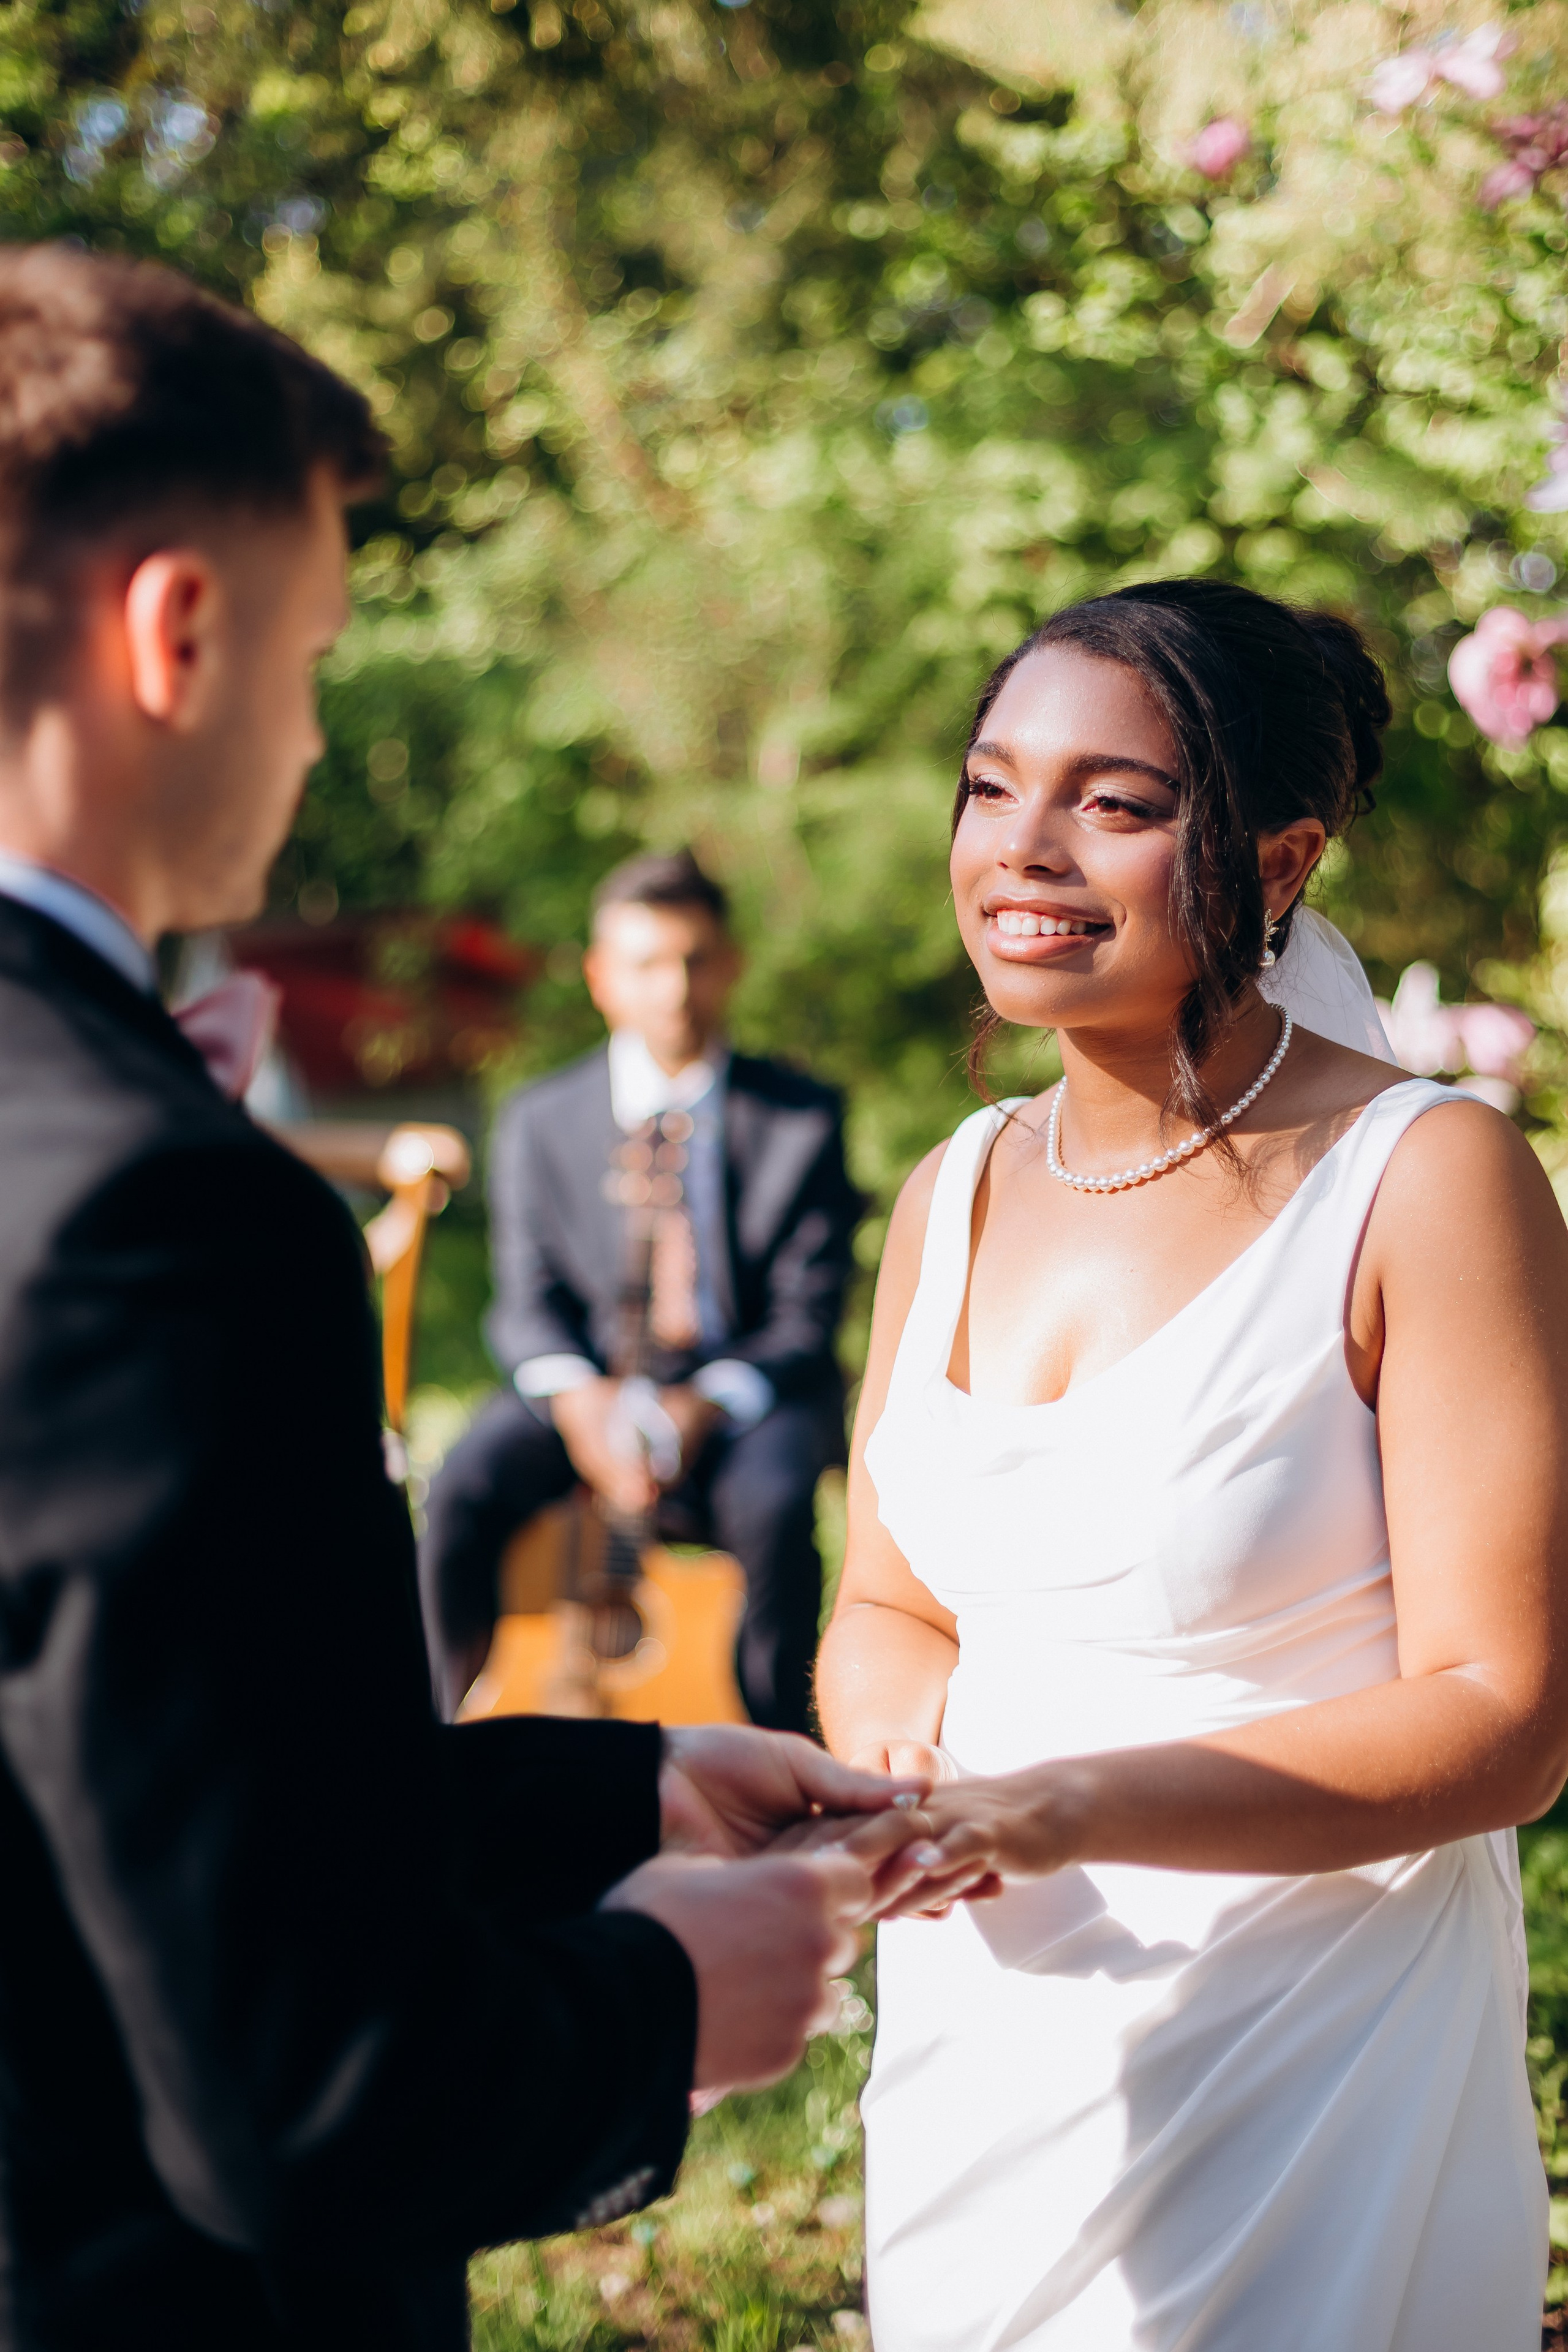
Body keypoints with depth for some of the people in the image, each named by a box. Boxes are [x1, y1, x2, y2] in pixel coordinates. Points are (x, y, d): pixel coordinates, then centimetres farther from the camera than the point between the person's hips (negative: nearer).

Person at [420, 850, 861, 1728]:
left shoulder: (802, 1120, 1)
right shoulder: (539, 1121, 6)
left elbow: (807, 1321, -4)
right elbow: (530, 1304, 2)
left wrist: (701, 1407, -22)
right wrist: (579, 1398, -21)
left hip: (745, 1399, -2)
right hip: (592, 1387, 2)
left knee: (774, 1502, -34)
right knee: (465, 1489, -26)